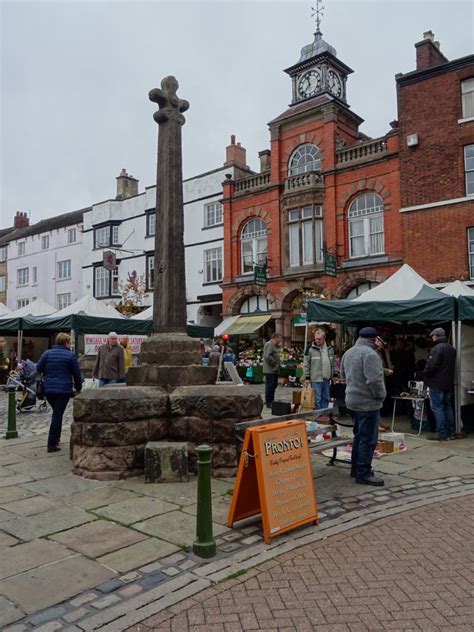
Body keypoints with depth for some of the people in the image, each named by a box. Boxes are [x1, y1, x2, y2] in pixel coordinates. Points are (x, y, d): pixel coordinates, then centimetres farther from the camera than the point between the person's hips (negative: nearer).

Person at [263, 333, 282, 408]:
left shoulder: (273, 345, 19)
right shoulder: (269, 344, -14)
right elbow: (267, 356, -25)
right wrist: (275, 364, -18)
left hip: (274, 370, 11)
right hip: (270, 370, -11)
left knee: (274, 385, 16)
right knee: (270, 386, -7)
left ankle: (270, 400, 25)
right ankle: (268, 402, -2)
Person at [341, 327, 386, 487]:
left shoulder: (348, 352, 8)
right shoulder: (369, 354, -21)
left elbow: (343, 374, 20)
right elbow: (374, 380, -26)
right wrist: (381, 395, -11)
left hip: (352, 400, 9)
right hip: (368, 403, -9)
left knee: (359, 436, 19)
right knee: (368, 439, -1)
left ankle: (355, 469, 28)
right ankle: (363, 474, 5)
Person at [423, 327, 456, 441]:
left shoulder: (437, 348, -17)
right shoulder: (452, 349, 12)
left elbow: (431, 366, -23)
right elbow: (452, 366, 18)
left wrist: (425, 374, -6)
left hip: (437, 383, -9)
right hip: (449, 383, 9)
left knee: (437, 407, -3)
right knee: (447, 406, 16)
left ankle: (441, 433, -4)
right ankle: (451, 432, 20)